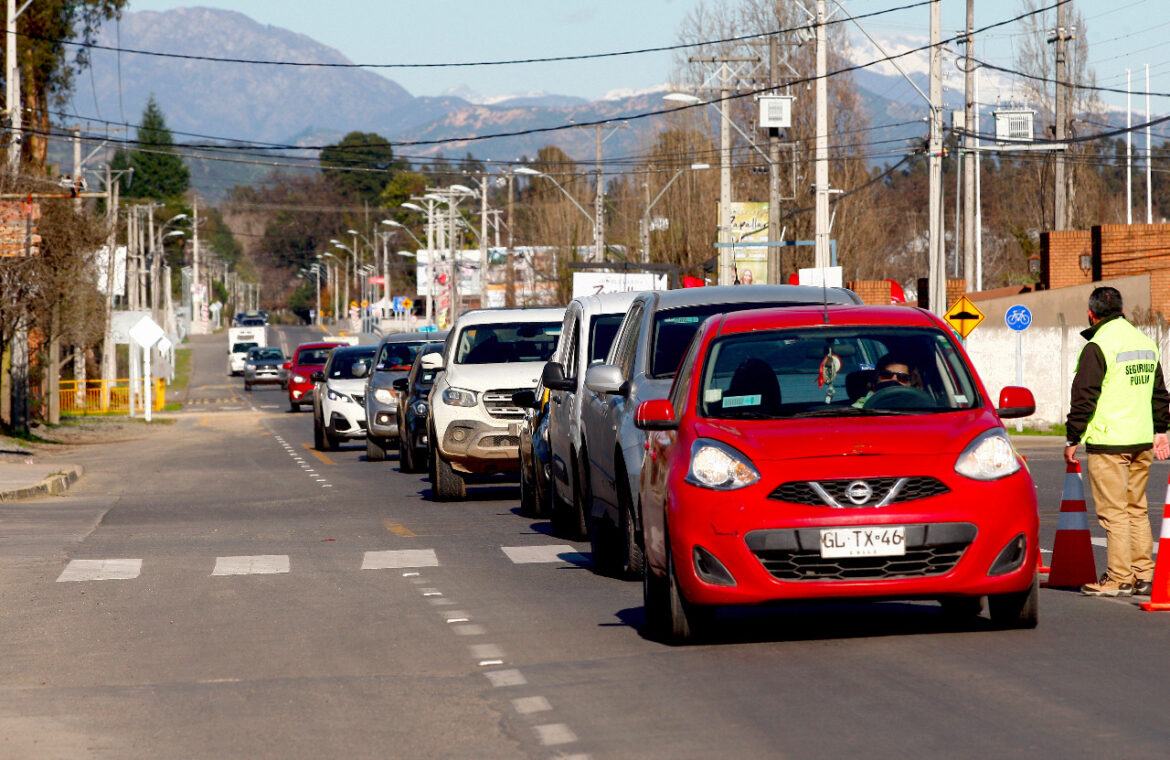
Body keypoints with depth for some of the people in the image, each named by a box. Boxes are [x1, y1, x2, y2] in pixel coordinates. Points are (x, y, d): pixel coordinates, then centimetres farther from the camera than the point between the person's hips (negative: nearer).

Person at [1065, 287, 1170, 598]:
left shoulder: (1098, 347, -11)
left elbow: (1084, 397, -12)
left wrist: (1073, 439, -6)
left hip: (1108, 443, -8)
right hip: (1142, 442, 8)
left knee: (1113, 512, -5)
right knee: (1137, 510, 14)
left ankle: (1119, 579, -5)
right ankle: (1143, 575, 14)